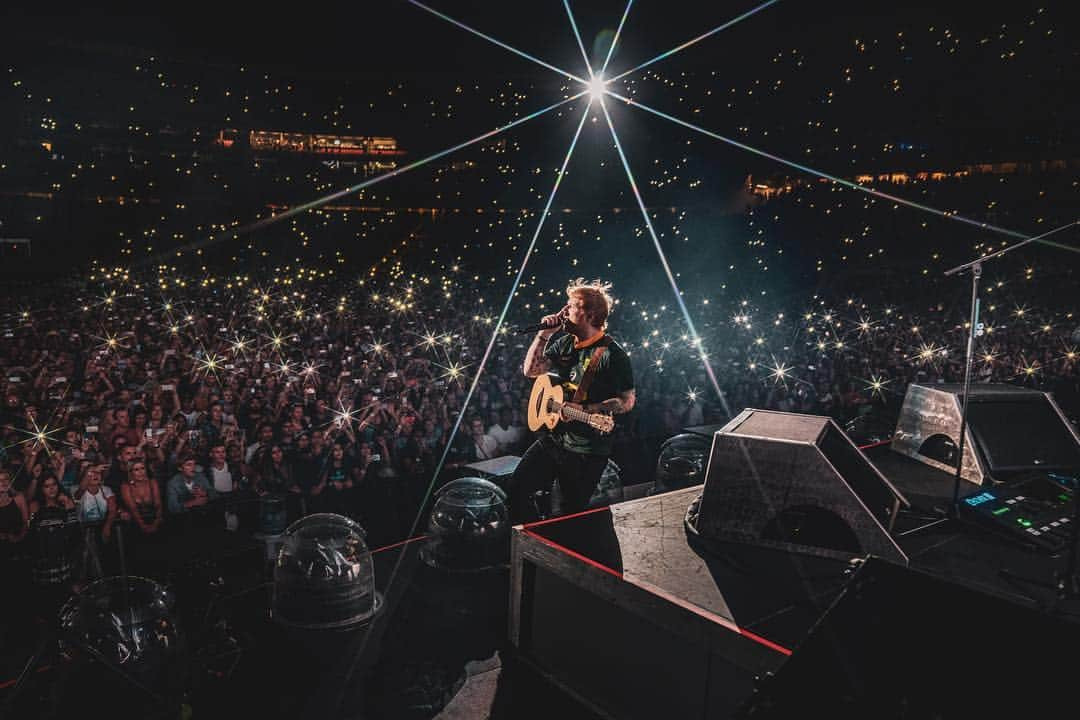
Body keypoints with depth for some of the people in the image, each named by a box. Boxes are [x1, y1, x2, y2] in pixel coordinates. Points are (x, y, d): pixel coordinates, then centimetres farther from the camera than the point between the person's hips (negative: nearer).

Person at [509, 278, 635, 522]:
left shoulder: (612, 354, -15)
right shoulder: (564, 343, 7)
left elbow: (627, 401, -13)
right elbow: (531, 370, 7)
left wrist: (584, 409, -22)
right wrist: (544, 334, -2)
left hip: (587, 450, -7)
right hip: (552, 437, 7)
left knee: (572, 513, 5)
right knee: (517, 488, 5)